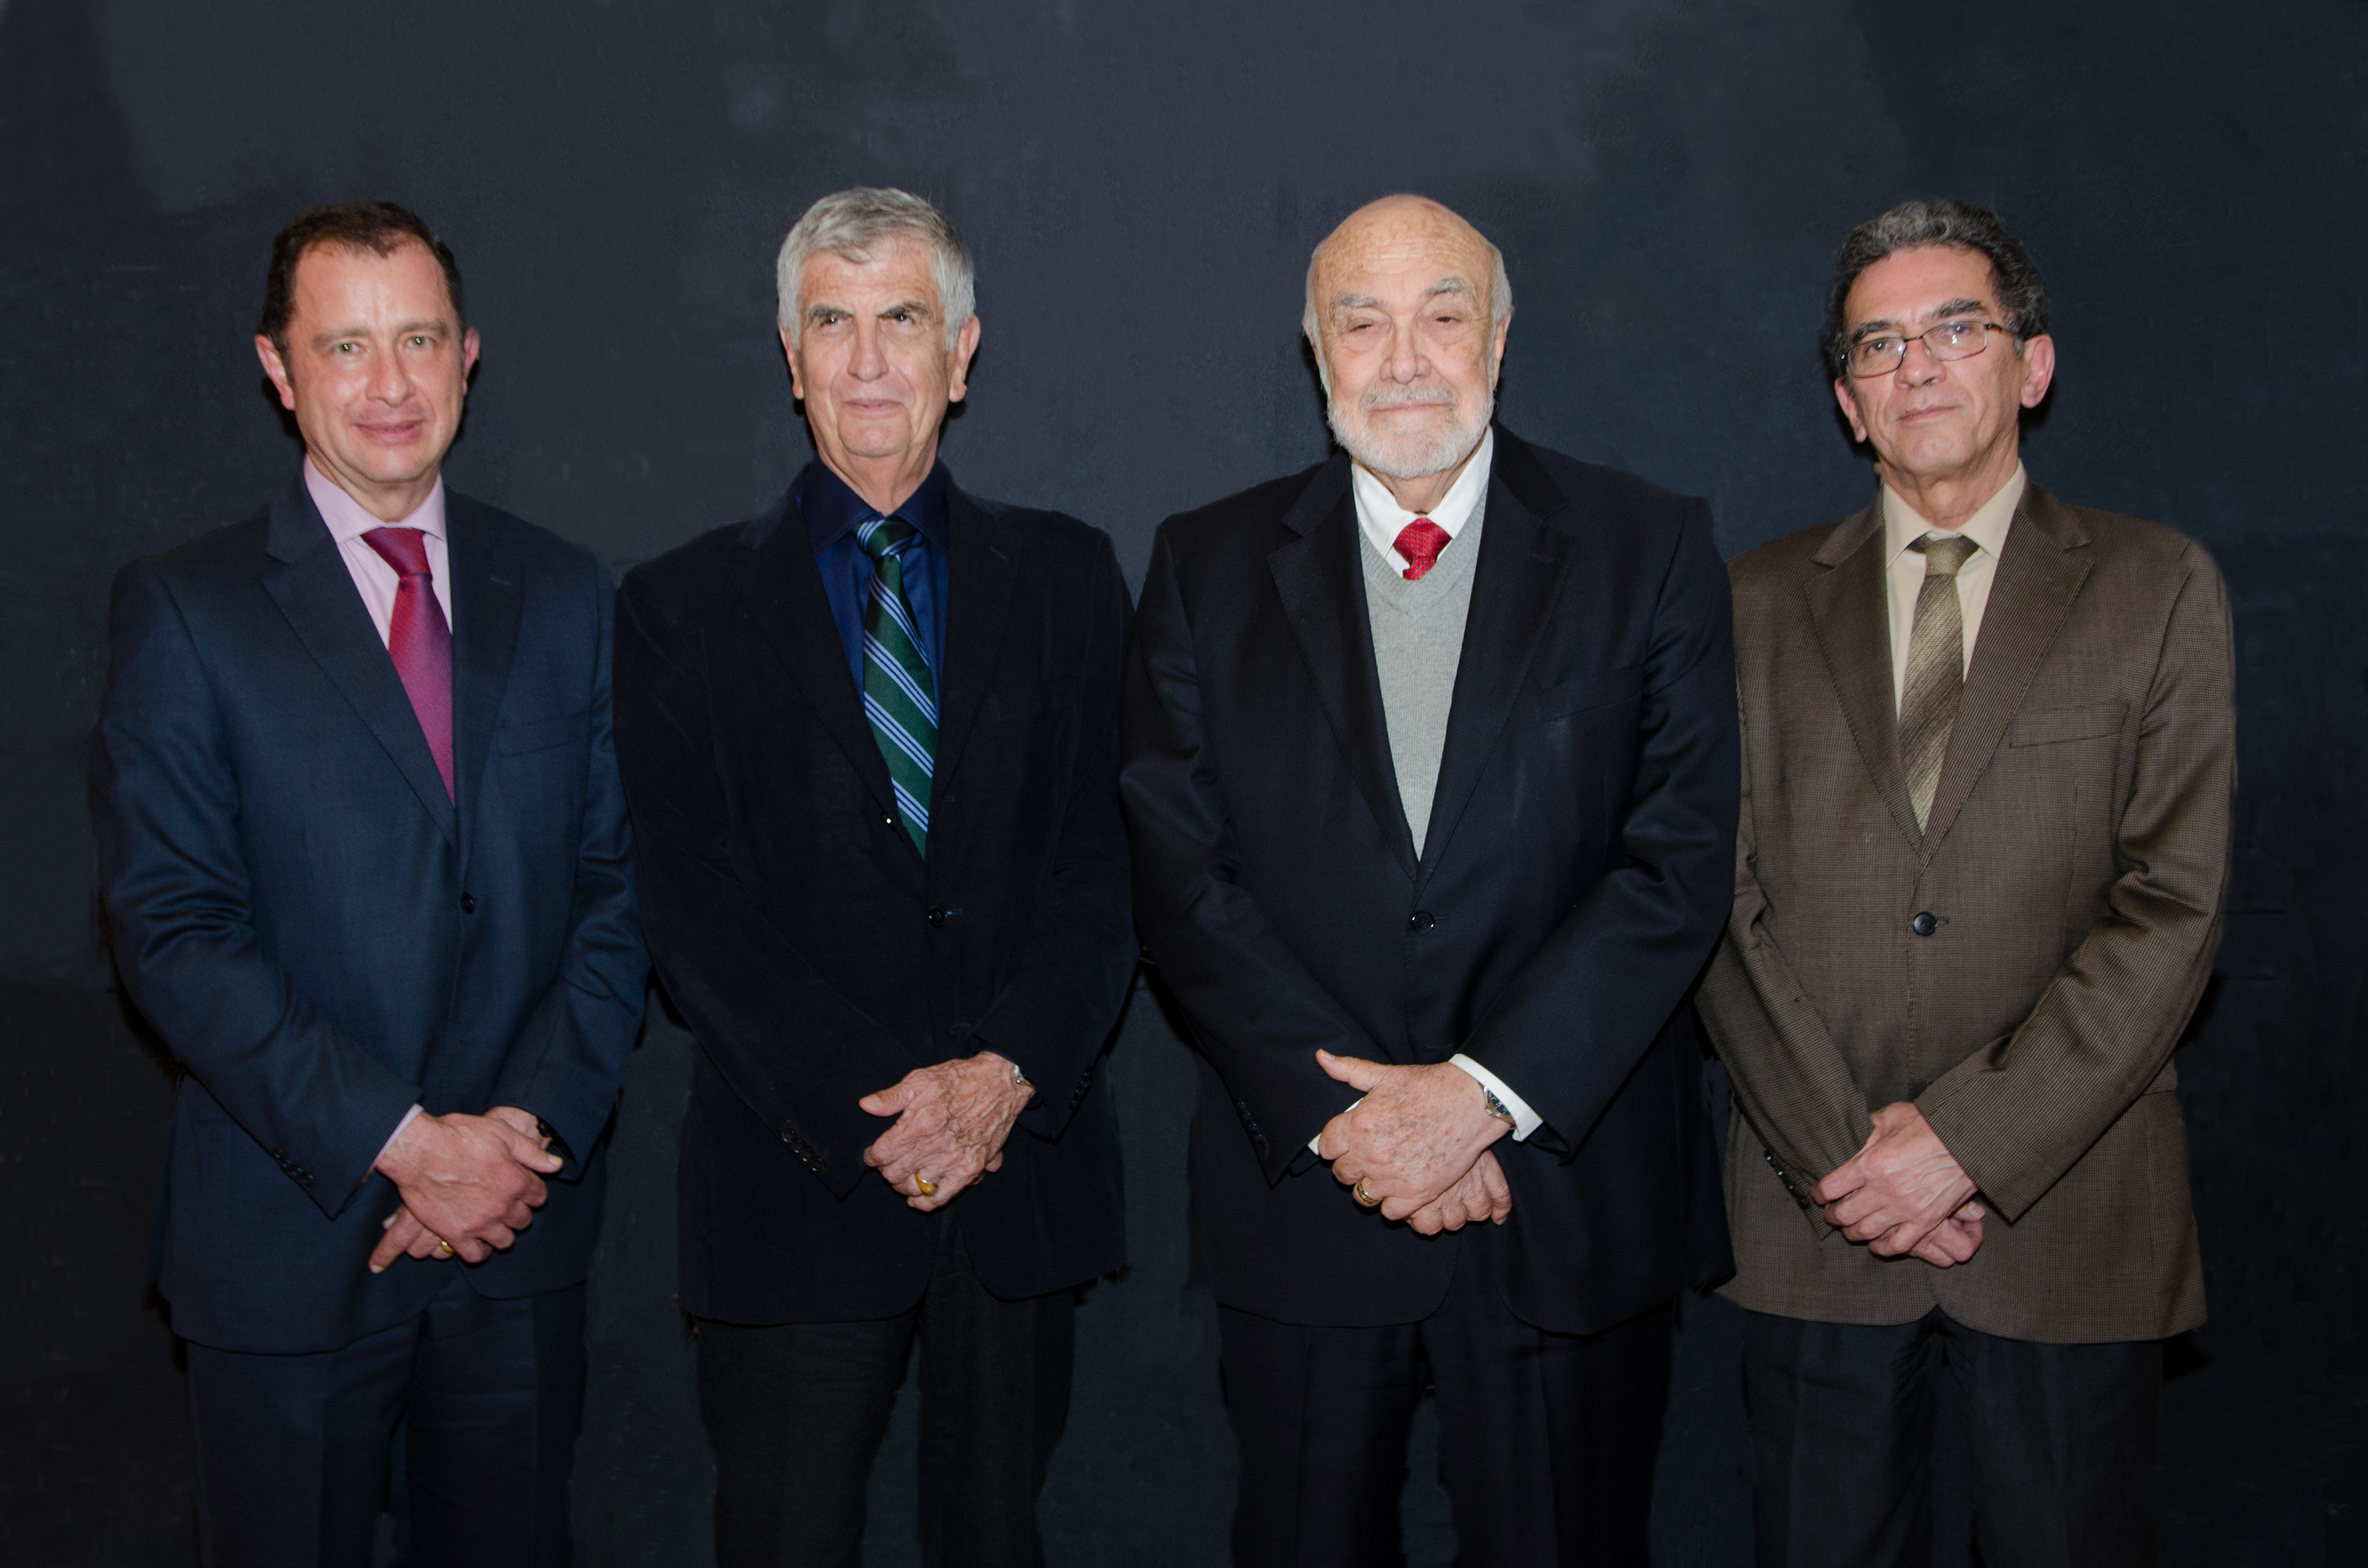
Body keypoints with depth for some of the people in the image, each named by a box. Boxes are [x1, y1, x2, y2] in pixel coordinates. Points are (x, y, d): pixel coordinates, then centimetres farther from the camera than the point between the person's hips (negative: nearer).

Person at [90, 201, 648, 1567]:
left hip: (524, 1239, 3)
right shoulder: (184, 611, -4)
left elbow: (619, 881, 2)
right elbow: (173, 930, -11)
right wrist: (401, 1143, -17)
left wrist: (532, 1122, -11)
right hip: (291, 1237, -2)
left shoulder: (565, 595, 5)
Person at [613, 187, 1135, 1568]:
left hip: (1026, 1163, 1)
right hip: (801, 1182, -1)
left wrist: (1010, 1070, -13)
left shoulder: (1066, 576, 7)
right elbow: (696, 910, -3)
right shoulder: (686, 608, 3)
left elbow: (1111, 853, 0)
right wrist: (863, 1111, -13)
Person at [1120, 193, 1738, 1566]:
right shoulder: (1210, 566, 4)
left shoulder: (1651, 551, 1)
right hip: (1303, 1195, 1)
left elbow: (1681, 862, -7)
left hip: (1574, 1207, 0)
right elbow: (1182, 876, -3)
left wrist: (1483, 1088, -15)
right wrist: (1342, 1112, -13)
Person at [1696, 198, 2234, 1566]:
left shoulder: (2159, 591, 3)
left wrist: (1971, 1135, -13)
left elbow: (2174, 907, -5)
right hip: (1819, 1218, 1)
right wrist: (1845, 1149, -9)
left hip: (2068, 1216, -1)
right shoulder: (1763, 605, 8)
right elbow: (1722, 900, 1)